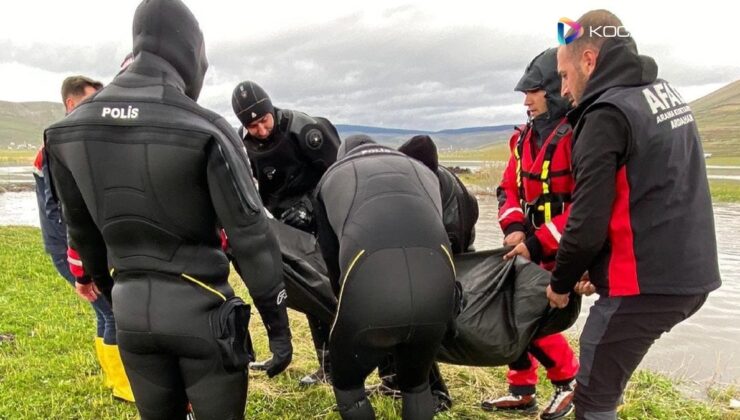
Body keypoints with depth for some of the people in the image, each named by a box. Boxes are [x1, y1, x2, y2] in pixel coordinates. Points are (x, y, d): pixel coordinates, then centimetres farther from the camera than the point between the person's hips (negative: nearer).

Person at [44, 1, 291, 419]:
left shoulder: (67, 131, 0)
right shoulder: (206, 131, -17)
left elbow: (81, 226, 13)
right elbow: (251, 234, -15)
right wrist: (278, 325, -7)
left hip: (130, 309, 5)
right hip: (200, 307, -5)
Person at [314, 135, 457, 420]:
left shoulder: (333, 176, 29)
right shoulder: (422, 171, 36)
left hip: (369, 290, -2)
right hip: (437, 287, 3)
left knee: (347, 384, 28)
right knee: (416, 384, 32)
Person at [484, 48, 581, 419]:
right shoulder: (525, 137, 8)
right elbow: (509, 187, 10)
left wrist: (537, 244, -23)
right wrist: (514, 229, -9)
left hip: (564, 251, -8)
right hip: (529, 245, 8)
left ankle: (570, 381, 20)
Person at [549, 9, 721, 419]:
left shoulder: (607, 113, -15)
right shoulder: (666, 93, 13)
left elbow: (588, 222, -19)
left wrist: (560, 283, 0)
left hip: (645, 282, -9)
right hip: (690, 273, 9)